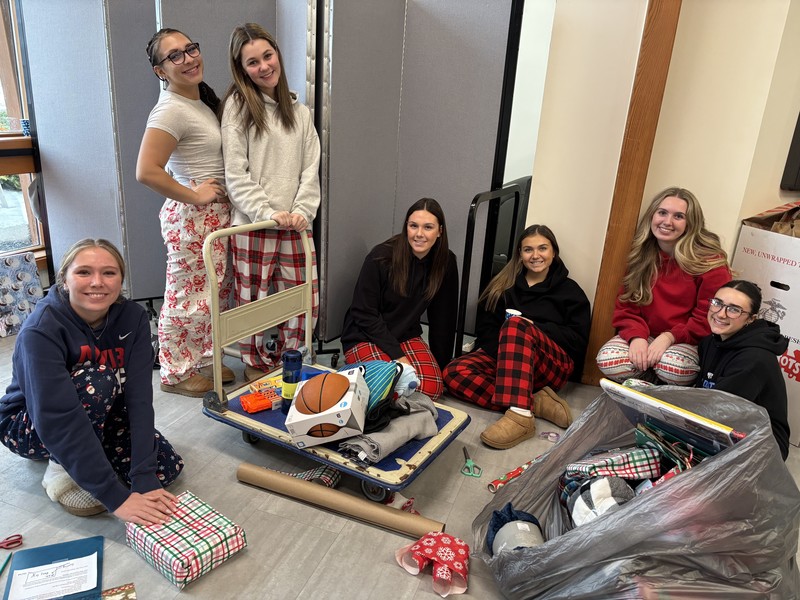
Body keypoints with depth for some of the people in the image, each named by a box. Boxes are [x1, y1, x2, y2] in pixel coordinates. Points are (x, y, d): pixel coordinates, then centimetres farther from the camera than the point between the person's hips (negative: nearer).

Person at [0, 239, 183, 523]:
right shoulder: (41, 330, -30)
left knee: (168, 466, -13)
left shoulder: (133, 318, -18)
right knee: (100, 381, -33)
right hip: (29, 424, -5)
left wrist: (144, 479, -32)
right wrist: (116, 497, -40)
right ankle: (61, 470, -11)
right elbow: (58, 421, -36)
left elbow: (139, 398, -24)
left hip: (100, 417, 5)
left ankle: (88, 457, 10)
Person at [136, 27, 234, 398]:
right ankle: (176, 373, 21)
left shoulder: (203, 97, 11)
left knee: (215, 292, 18)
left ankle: (202, 360, 35)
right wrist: (194, 196, -17)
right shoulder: (171, 110, -18)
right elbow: (146, 172, -26)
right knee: (188, 298, 3)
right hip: (191, 215, -9)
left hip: (217, 211, 9)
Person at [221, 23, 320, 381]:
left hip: (294, 225, 4)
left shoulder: (299, 111, 13)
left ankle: (284, 359, 31)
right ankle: (256, 365, 29)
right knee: (253, 302, 7)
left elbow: (311, 168, 8)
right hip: (252, 224, -4)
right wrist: (268, 213, -14)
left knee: (304, 302, 7)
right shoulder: (238, 105, -1)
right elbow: (236, 174, -7)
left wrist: (302, 211, -6)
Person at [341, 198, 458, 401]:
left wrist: (441, 364, 2)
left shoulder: (446, 262, -5)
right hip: (365, 337, -3)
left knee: (432, 387, -21)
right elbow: (364, 313, -15)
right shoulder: (380, 257, -18)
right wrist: (397, 355, -19)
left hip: (407, 337, 4)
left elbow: (443, 318, 3)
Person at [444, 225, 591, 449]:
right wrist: (501, 345, -13)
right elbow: (484, 329, 9)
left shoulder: (569, 290, 11)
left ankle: (521, 415, -45)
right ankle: (537, 403, -30)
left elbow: (578, 339, 1)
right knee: (454, 373, -27)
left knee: (516, 325, -34)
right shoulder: (503, 284, 17)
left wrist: (535, 327, -13)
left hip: (553, 365, -3)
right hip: (502, 357, 3)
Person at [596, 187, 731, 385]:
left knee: (670, 367, -37)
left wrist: (670, 337, -25)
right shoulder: (641, 254, 1)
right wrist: (637, 336, -19)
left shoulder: (710, 261, -12)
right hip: (645, 336, 3)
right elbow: (626, 305, 1)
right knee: (607, 361, -26)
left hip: (690, 342, -3)